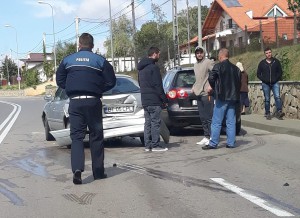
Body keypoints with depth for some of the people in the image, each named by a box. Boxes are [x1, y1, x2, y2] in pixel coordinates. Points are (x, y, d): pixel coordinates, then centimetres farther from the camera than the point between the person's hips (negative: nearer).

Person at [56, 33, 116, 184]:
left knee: (76, 136, 2)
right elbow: (111, 81, -1)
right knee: (96, 136, 9)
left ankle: (77, 168, -17)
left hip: (75, 102, 1)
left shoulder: (67, 60, 6)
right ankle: (98, 172, 14)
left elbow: (60, 80, 7)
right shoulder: (100, 61, 1)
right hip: (93, 101, -1)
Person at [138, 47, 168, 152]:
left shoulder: (141, 68, 16)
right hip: (154, 100, -9)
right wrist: (164, 99, -10)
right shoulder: (153, 67, -12)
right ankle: (155, 145, -4)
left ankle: (148, 145, 12)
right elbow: (158, 85, -16)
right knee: (155, 122, -5)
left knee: (148, 122, 11)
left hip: (145, 100, 9)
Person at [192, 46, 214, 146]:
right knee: (202, 117, 10)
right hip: (199, 93, 9)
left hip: (207, 93, -9)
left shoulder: (209, 62, -7)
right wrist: (194, 87, 16)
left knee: (209, 117, -8)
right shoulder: (195, 65, 20)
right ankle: (206, 137, 16)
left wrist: (211, 86, -22)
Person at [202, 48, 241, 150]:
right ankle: (231, 143, 10)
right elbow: (239, 83, 15)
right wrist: (235, 94, 18)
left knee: (216, 122, -3)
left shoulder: (218, 66, -7)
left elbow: (211, 78, -15)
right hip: (233, 97, 6)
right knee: (231, 122, 9)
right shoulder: (236, 68, 14)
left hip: (222, 97, -6)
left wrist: (215, 88, 1)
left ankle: (213, 143, -2)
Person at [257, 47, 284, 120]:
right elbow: (258, 74, 7)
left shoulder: (276, 61, 5)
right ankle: (267, 114, 10)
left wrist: (276, 79, -6)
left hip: (275, 83, 0)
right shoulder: (262, 63, 4)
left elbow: (280, 72, 9)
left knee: (277, 97, -17)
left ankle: (279, 112, -23)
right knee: (267, 99, 4)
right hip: (265, 84, 1)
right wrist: (264, 80, -7)